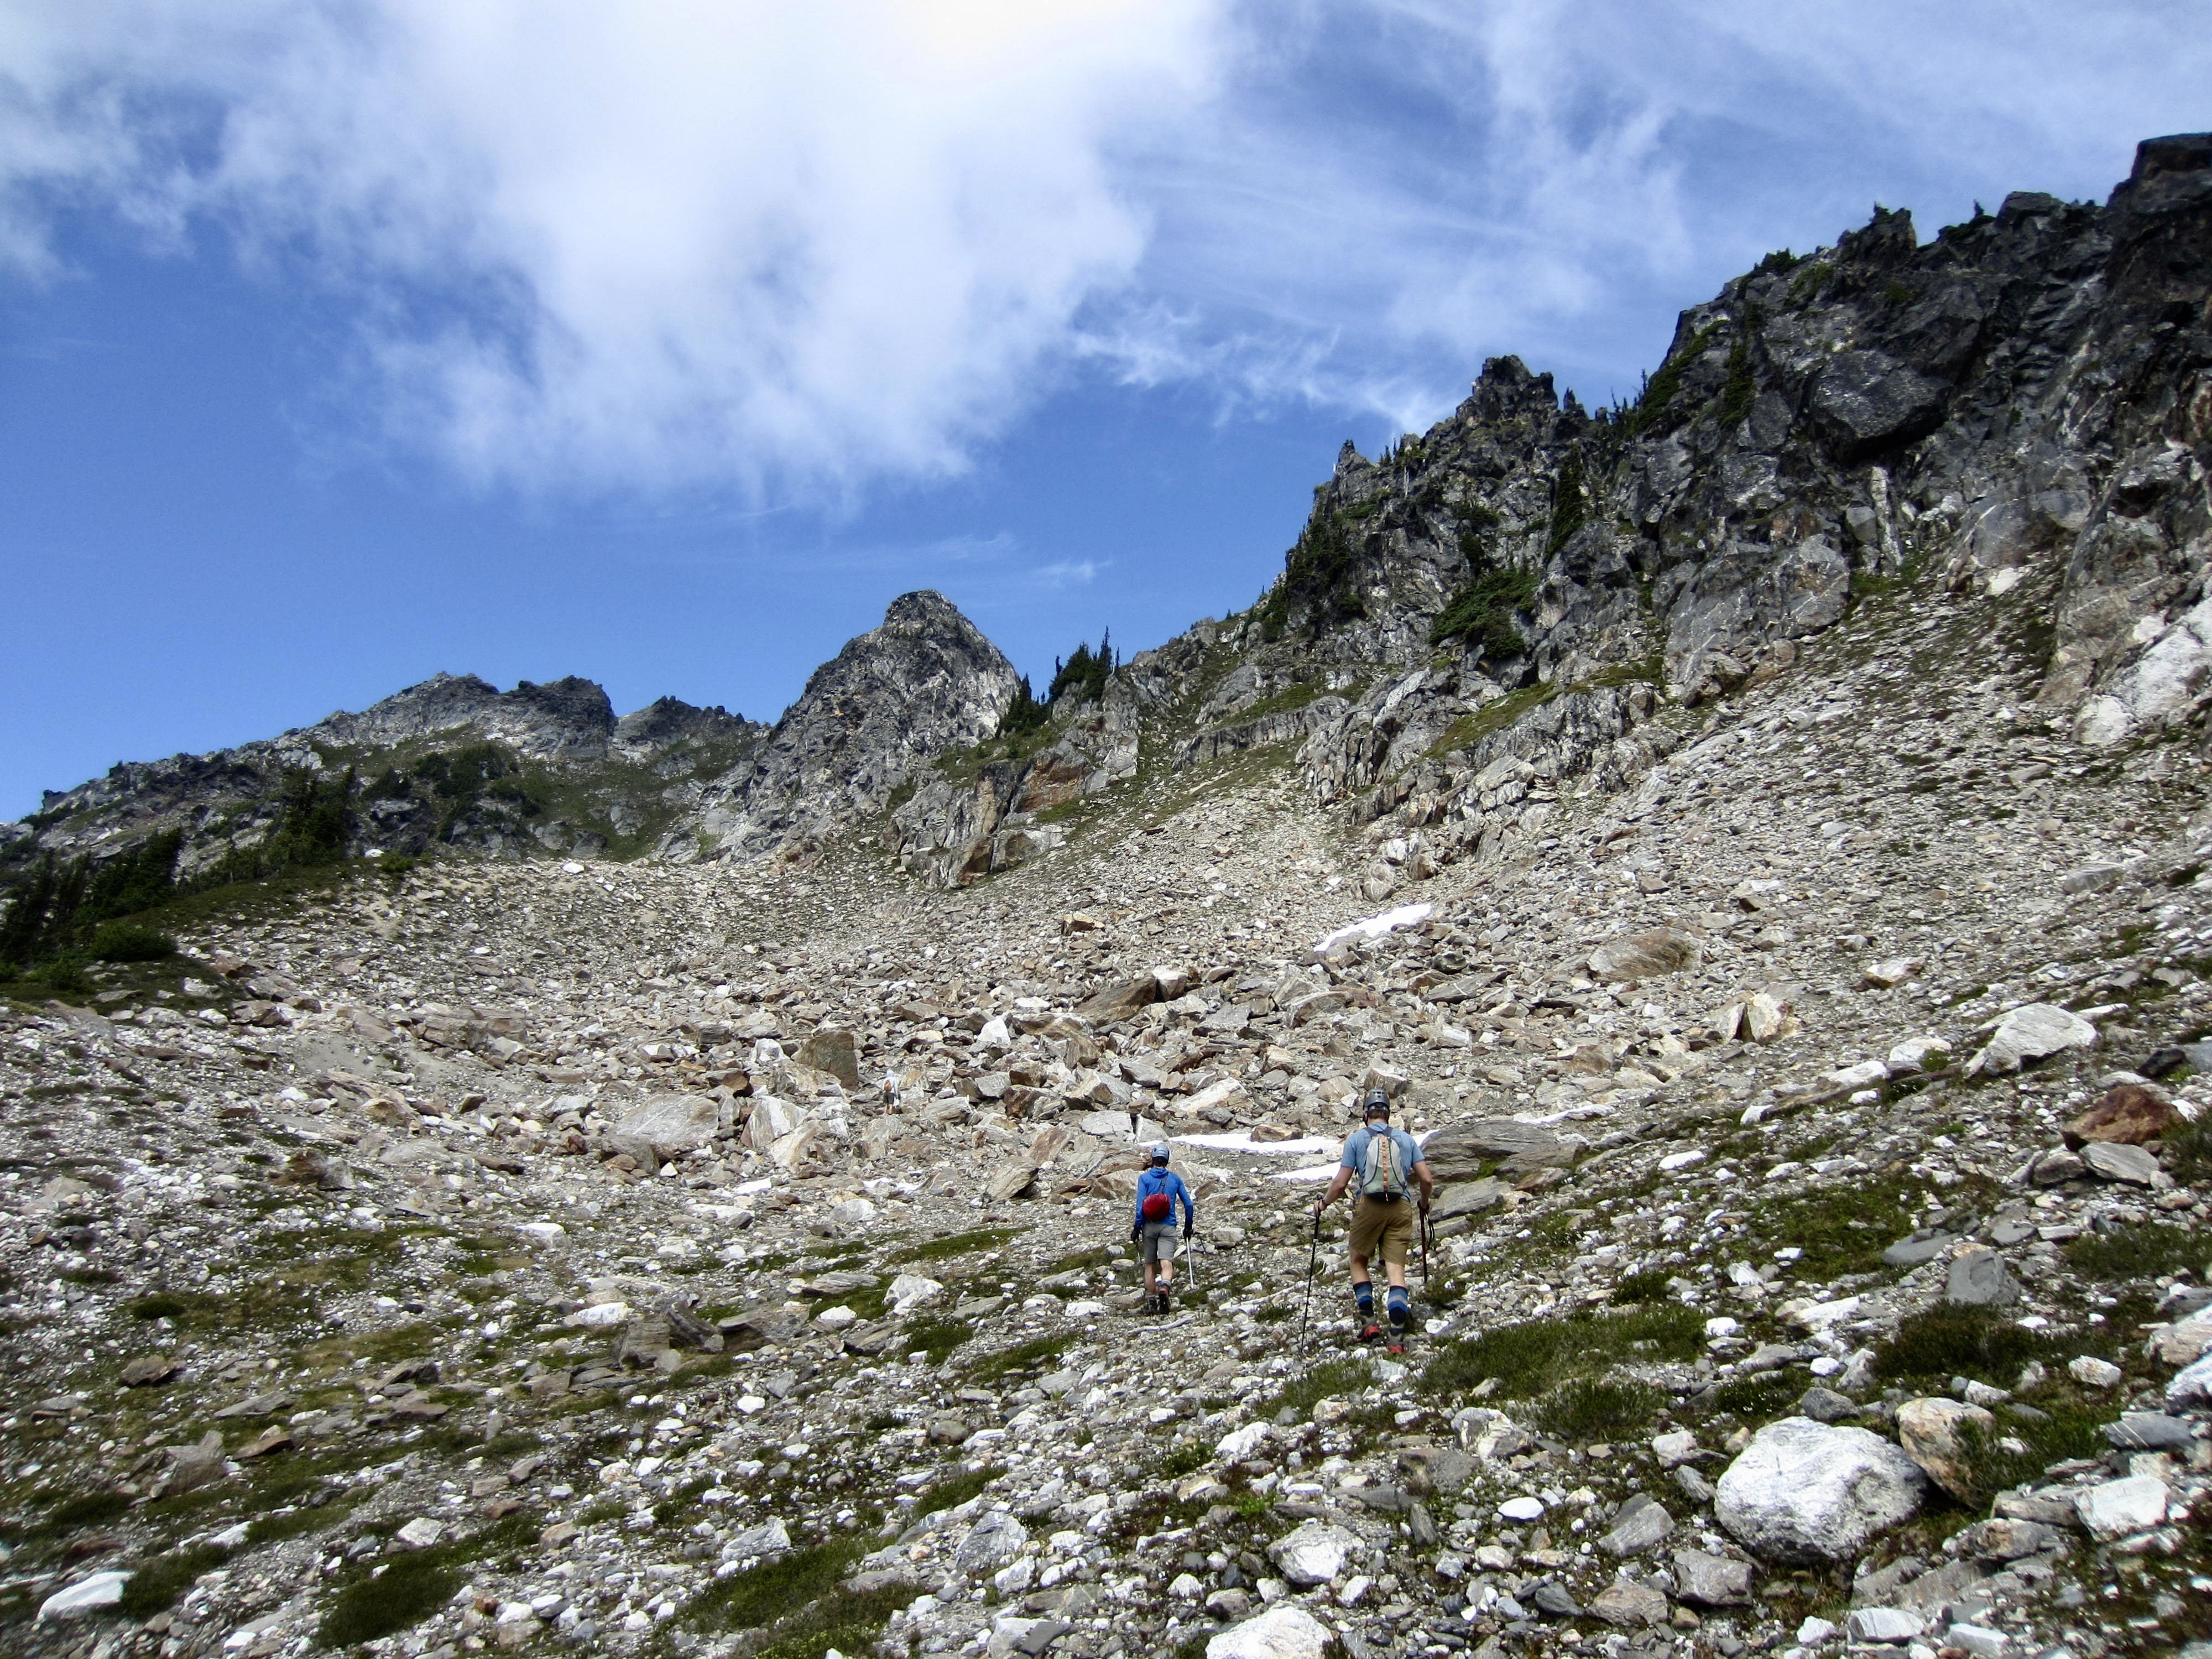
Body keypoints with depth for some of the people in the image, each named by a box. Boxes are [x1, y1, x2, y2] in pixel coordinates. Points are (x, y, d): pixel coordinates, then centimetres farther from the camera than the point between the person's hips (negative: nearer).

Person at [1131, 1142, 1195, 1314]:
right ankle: (1165, 1287, -41)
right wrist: (1188, 1226, 19)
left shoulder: (1144, 1178, 0)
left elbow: (1140, 1205, -8)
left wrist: (1136, 1228, -3)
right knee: (1166, 1264, -11)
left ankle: (1151, 1302, 16)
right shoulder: (1175, 1178, 6)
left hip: (1149, 1227, 0)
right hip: (1168, 1227, 0)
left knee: (1150, 1265, 13)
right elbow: (1188, 1204, 8)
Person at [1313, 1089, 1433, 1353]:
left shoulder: (1356, 1139, 4)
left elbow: (1341, 1184, 0)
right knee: (1396, 1270, 2)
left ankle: (1368, 1321, 8)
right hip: (1401, 1209, 2)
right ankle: (1397, 1337, -6)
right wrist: (1424, 1203, 26)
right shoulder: (1406, 1139, 11)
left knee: (1358, 1262, 18)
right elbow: (1427, 1179, 6)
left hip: (1369, 1206, -2)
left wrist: (1323, 1204, 17)